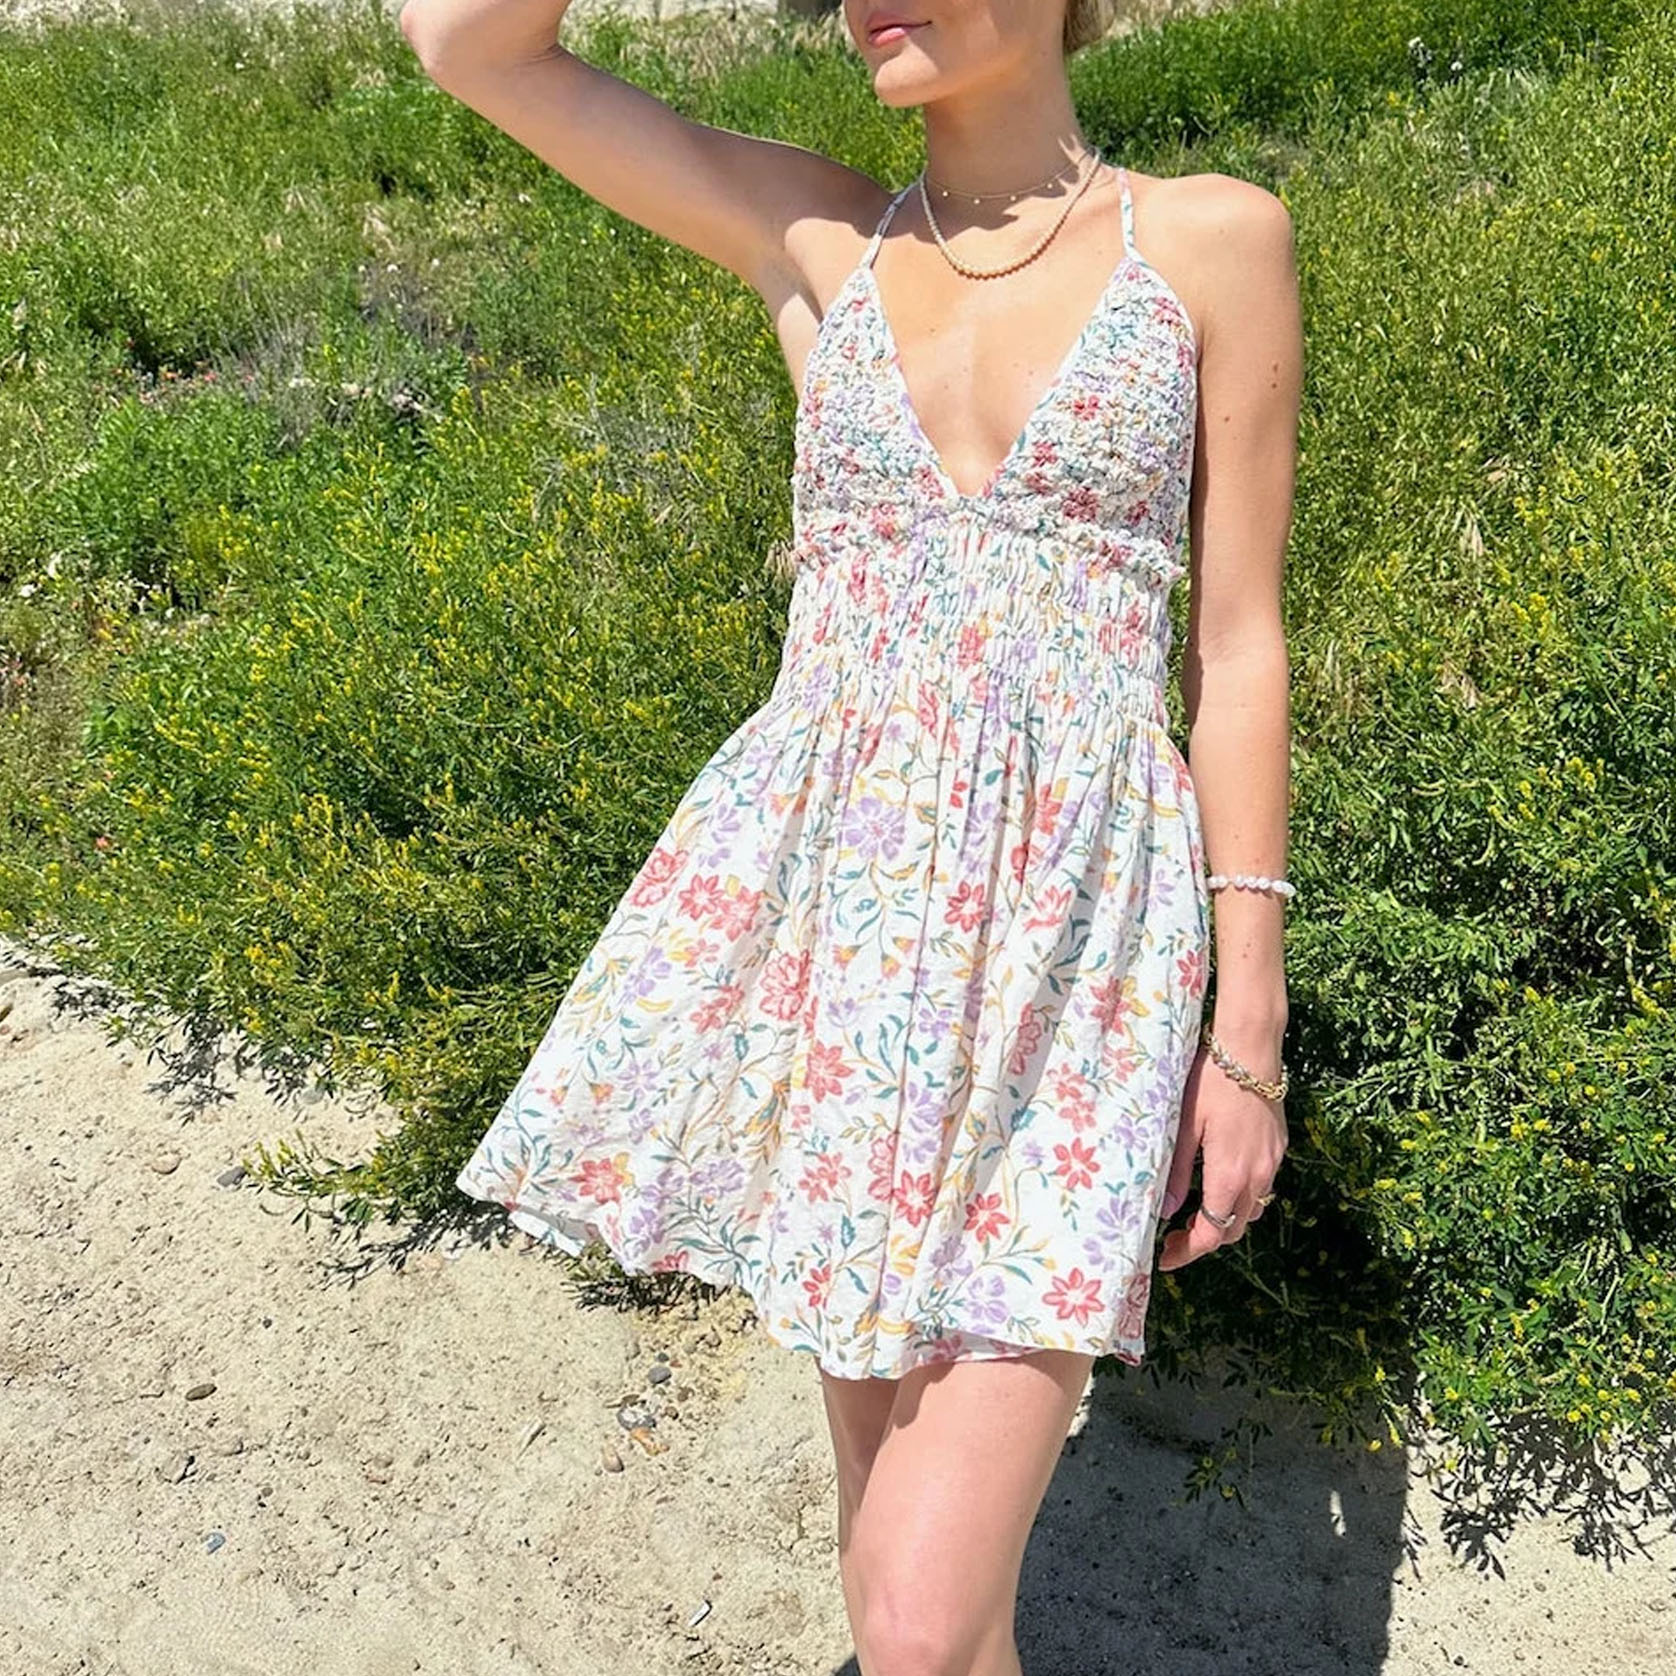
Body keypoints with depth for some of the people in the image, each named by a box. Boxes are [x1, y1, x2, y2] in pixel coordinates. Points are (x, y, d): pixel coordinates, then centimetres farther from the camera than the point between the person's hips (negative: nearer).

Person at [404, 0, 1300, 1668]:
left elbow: (1239, 648, 2)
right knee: (883, 1441, 18)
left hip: (1066, 930, -3)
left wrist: (1251, 1030, 0)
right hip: (826, 900, 3)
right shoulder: (818, 240, 10)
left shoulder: (1215, 238, 4)